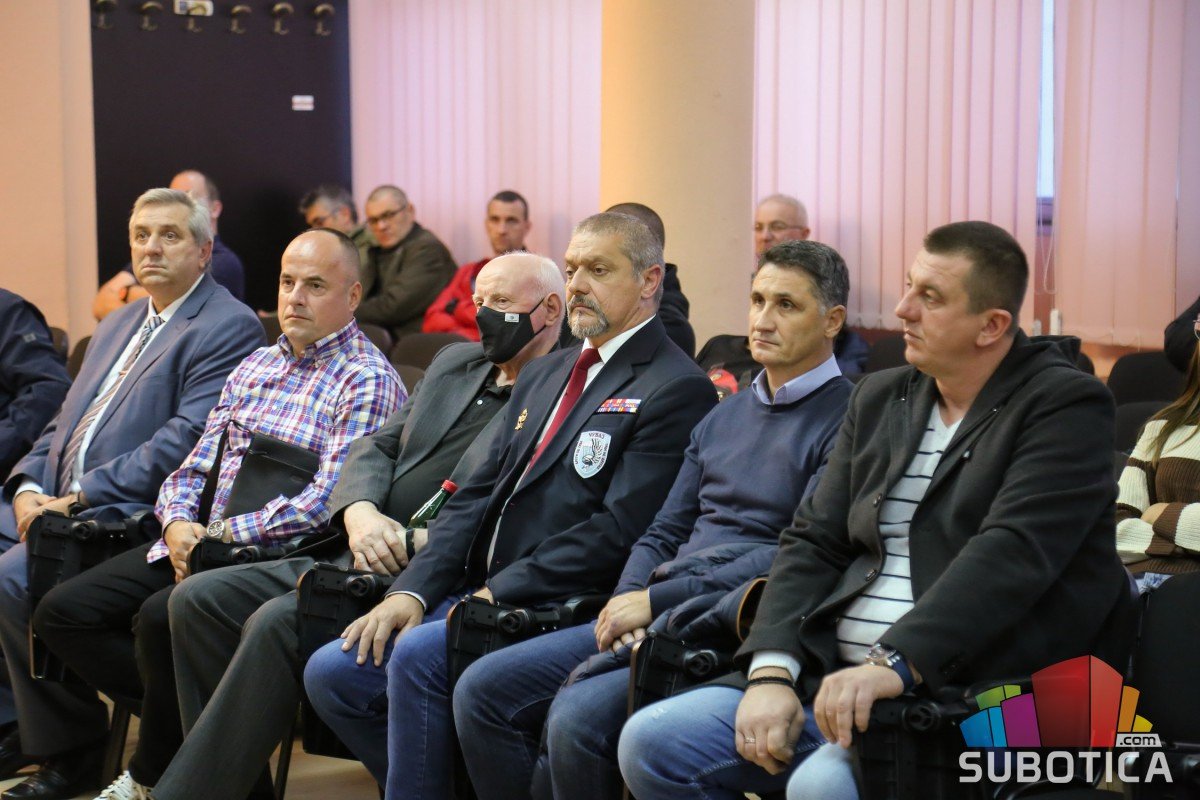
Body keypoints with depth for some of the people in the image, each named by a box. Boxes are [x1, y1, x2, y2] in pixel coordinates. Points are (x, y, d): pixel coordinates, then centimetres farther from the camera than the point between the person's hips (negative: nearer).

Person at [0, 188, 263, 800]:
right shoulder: (118, 325, 24)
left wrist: (79, 498, -17)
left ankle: (69, 749, -9)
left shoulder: (228, 327, -6)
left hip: (131, 512, -9)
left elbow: (185, 441, -16)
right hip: (56, 501, 9)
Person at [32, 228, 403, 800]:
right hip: (197, 540, 8)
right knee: (63, 611, -6)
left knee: (160, 618, -32)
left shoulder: (368, 382, -7)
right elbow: (196, 467, 18)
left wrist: (221, 536, -16)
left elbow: (326, 501, -17)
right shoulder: (255, 367, 18)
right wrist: (178, 523, -5)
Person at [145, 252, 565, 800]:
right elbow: (377, 446, 18)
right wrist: (359, 512, -4)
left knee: (277, 621, -27)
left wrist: (419, 543, -20)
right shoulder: (454, 364, 21)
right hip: (367, 561, 9)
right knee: (198, 599, -4)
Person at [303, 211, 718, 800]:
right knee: (331, 672, -3)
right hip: (482, 593, 8)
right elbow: (477, 496, 15)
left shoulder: (676, 390, -7)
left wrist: (499, 593, -16)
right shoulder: (543, 375, 21)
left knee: (414, 658, -28)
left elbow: (619, 530, -16)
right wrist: (412, 591, 1)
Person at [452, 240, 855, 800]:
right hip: (655, 616, 8)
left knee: (580, 717, -29)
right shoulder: (723, 418, 22)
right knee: (482, 690, -6)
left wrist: (657, 601, -15)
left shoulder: (844, 420, -4)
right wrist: (628, 598, -3)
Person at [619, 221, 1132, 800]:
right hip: (832, 677, 7)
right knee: (650, 743, -7)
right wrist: (772, 672, -6)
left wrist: (893, 664, -30)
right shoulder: (879, 398, 17)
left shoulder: (1066, 405, -5)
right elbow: (813, 541, 11)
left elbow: (1011, 554, -19)